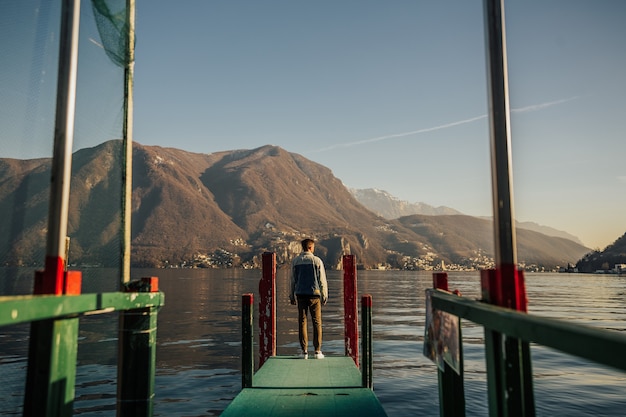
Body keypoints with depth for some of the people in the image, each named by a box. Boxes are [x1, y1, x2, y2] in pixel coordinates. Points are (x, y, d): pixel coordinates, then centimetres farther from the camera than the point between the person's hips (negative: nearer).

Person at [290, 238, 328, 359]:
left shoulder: (295, 261, 4)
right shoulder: (317, 261, -4)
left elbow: (293, 280, 7)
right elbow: (322, 280, -3)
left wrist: (292, 296, 14)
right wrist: (325, 295, 4)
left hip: (300, 294, 2)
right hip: (314, 294, -2)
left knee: (302, 322, 6)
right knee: (317, 322, 4)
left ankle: (304, 351, 7)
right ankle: (318, 351, 4)